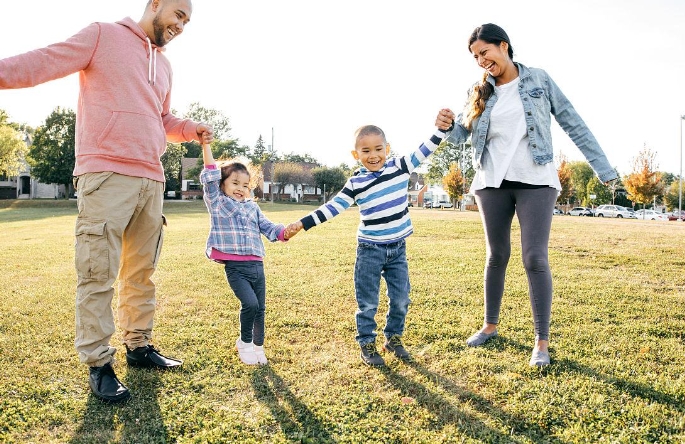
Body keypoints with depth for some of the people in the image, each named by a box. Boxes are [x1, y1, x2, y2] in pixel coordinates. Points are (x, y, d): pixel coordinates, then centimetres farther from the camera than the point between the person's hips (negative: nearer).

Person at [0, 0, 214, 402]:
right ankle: (99, 363, 6)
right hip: (106, 176, -7)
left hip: (151, 180, 7)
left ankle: (139, 345, 24)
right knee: (98, 274, -4)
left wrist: (192, 130, 12)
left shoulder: (165, 66, 22)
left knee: (142, 271, 12)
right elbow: (48, 62, -7)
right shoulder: (104, 36, 2)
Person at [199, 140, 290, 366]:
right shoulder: (217, 202, 3)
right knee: (250, 304, -17)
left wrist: (284, 233, -7)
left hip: (257, 265, 5)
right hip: (235, 267, -5)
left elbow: (267, 227, 13)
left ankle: (258, 347, 26)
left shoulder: (253, 207, 17)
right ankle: (245, 343, 8)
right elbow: (210, 176, -6)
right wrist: (206, 145, -12)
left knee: (260, 308, 8)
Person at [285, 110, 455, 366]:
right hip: (370, 250, -2)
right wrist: (302, 224, -11)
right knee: (368, 302, 5)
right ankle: (366, 344, 20)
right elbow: (332, 207, -6)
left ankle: (393, 338, 30)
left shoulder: (400, 167, -3)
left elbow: (424, 151, -6)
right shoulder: (355, 183, -6)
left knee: (401, 299, 11)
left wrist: (442, 128, -20)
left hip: (398, 249, 3)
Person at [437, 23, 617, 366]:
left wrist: (603, 168, -1)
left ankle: (542, 342, 2)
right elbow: (461, 134, 2)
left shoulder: (539, 80, 2)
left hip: (535, 182, -3)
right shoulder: (479, 93, 8)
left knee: (535, 259, -7)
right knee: (497, 256, 12)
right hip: (492, 184, 3)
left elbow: (573, 124, 2)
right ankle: (490, 325, 26)